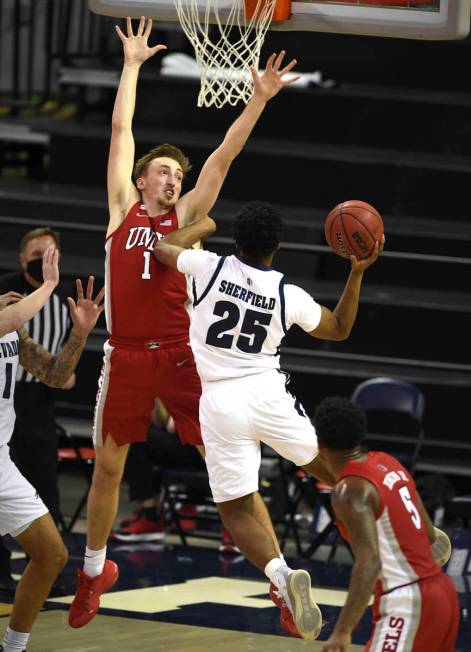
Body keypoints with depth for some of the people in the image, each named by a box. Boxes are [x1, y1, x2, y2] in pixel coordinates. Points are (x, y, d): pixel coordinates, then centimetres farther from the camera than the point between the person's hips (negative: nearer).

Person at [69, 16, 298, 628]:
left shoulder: (186, 215, 9)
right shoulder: (123, 208, 10)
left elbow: (223, 155, 4)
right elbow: (121, 130, 12)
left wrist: (259, 101, -2)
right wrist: (132, 63, 15)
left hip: (181, 355, -1)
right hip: (127, 355, 1)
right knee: (107, 467, 8)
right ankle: (95, 571, 25)